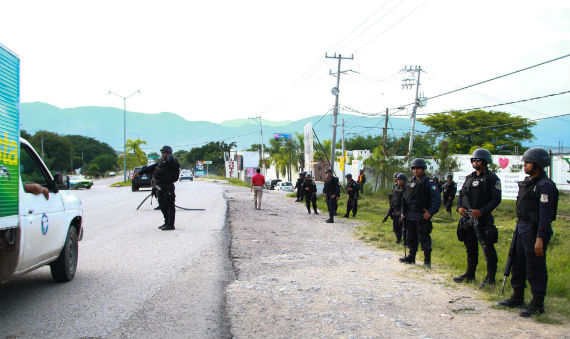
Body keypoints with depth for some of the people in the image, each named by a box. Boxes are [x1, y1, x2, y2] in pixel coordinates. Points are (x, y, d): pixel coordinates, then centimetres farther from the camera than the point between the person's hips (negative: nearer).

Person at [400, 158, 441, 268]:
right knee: (411, 237, 13)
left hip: (422, 216, -6)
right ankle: (411, 257, 24)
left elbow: (437, 199, -14)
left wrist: (430, 212, -20)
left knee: (424, 238, -2)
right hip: (410, 216, 6)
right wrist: (404, 212, 15)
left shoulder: (429, 182, -7)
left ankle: (427, 260, 7)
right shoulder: (410, 182, 13)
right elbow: (405, 197, 22)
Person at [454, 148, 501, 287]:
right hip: (467, 218, 7)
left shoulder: (492, 178, -4)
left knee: (488, 249, -3)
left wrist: (482, 211, -20)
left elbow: (496, 199, -10)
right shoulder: (469, 177, 16)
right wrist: (459, 207, -1)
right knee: (470, 248, 15)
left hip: (483, 219, -6)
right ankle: (470, 274, 26)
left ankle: (490, 278, 5)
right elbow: (461, 194, 19)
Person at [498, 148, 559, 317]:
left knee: (535, 269, -2)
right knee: (518, 265, 16)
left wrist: (540, 239, -24)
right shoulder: (528, 182, 13)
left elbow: (546, 214, -20)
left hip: (534, 231, -9)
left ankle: (537, 305, 8)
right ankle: (517, 298, 28)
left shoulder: (545, 185, -16)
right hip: (521, 228, 9)